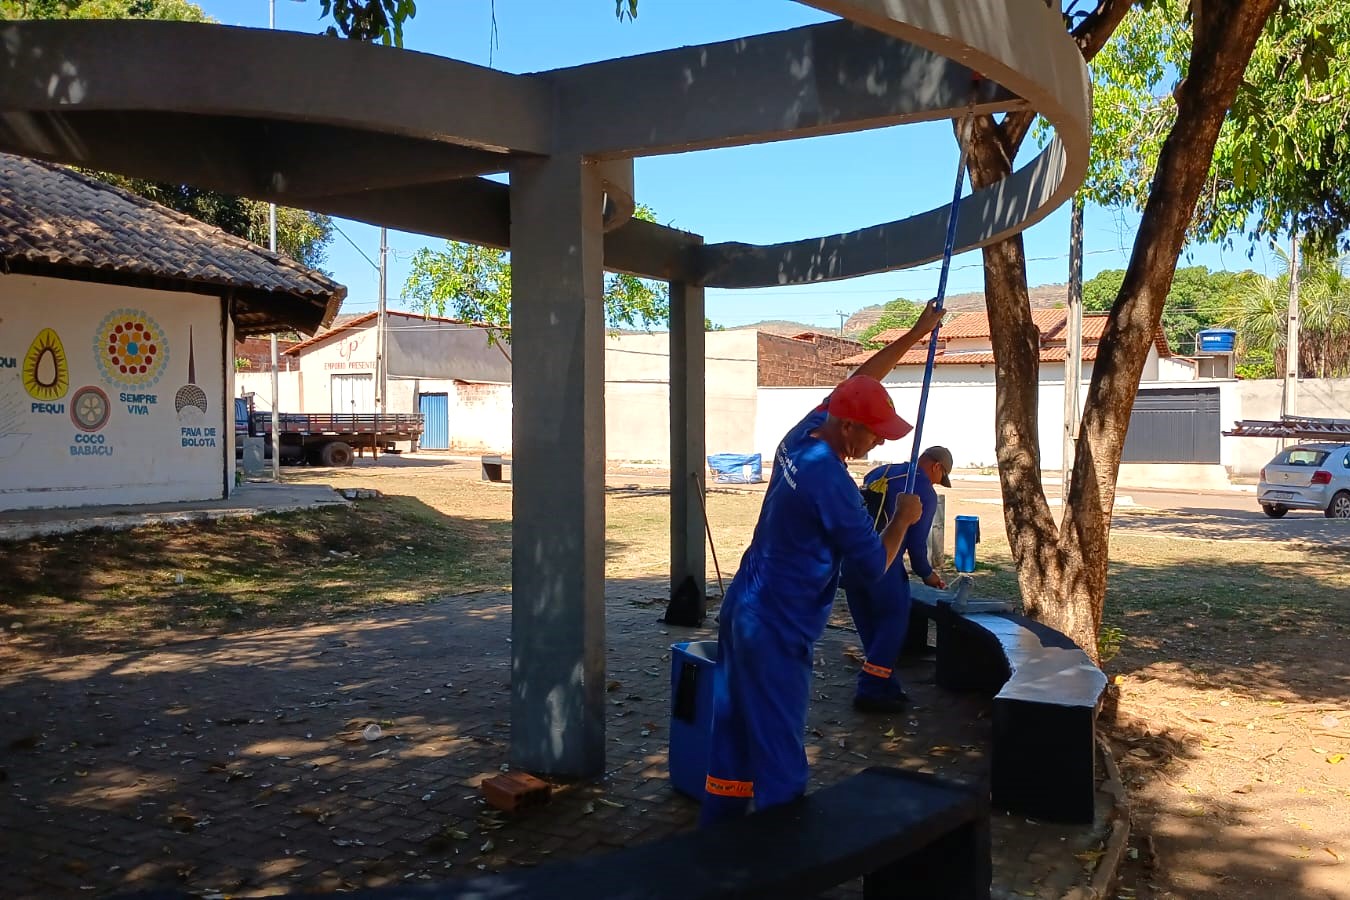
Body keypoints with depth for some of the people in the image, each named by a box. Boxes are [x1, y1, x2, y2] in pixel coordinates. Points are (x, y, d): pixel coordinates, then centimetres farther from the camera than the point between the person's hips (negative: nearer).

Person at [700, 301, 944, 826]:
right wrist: (903, 519, 0)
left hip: (742, 611, 9)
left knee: (733, 734, 18)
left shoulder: (801, 436, 2)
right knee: (779, 755, 1)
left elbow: (856, 382, 17)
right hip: (776, 631, -9)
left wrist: (916, 334, 21)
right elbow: (874, 566, -16)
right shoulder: (831, 483, -23)